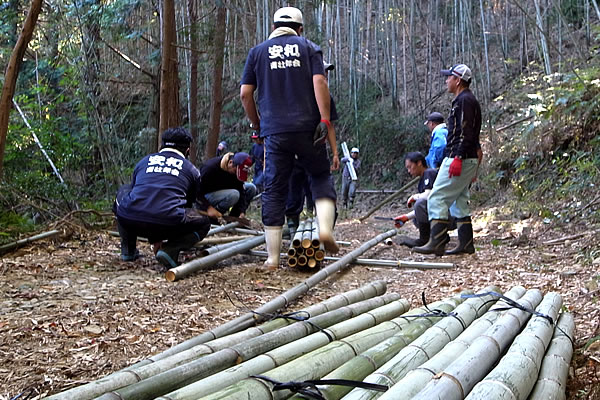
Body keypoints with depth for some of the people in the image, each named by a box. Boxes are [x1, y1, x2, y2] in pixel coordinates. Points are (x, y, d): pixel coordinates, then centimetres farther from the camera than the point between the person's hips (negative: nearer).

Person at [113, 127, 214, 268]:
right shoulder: (191, 169, 20)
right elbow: (189, 203, 29)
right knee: (203, 223, 24)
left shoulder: (144, 161, 27)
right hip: (166, 223, -3)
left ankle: (128, 250, 28)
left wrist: (155, 241, 44)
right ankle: (170, 250, -4)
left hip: (130, 220, 3)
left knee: (124, 191, 37)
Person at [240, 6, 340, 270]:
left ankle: (272, 258, 4)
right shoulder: (309, 48, 10)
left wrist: (257, 125, 18)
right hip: (308, 128, 0)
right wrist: (325, 121, -6)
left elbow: (245, 94, 7)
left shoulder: (257, 52, 13)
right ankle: (325, 228, -4)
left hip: (274, 132, 1)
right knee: (321, 177, 18)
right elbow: (320, 83, -5)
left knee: (274, 191, 4)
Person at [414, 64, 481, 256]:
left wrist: (458, 158, -26)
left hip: (459, 160, -11)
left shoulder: (464, 100, -11)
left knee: (437, 198, -12)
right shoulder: (466, 100, 22)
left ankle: (437, 243, -15)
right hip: (466, 161, 11)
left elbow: (467, 133, -21)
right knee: (460, 202, 12)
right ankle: (466, 244, 13)